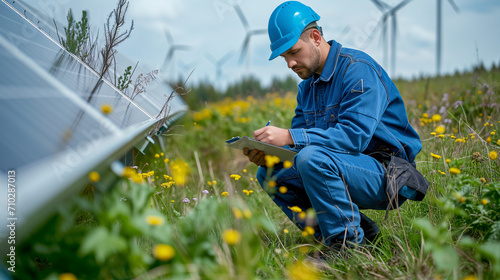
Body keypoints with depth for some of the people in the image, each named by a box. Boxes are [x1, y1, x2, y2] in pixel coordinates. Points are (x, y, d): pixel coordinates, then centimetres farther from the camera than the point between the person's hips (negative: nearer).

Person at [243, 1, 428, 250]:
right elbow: (299, 140, 6)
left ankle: (349, 243, -16)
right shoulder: (307, 88, 11)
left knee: (311, 157, -32)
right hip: (346, 169, 9)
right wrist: (268, 154, -17)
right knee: (270, 172, -2)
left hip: (386, 177, -9)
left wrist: (290, 136, -34)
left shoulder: (358, 69, -16)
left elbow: (355, 135, -28)